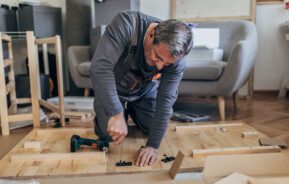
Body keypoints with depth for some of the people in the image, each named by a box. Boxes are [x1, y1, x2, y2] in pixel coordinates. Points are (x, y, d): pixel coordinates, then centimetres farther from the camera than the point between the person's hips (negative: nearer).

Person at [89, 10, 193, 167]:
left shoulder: (176, 60, -28)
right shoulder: (126, 25, -39)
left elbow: (165, 100, -25)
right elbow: (99, 67, -46)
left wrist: (152, 145, -26)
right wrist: (116, 114, -51)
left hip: (146, 90, 3)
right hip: (112, 86, -2)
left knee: (153, 127, 2)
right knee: (109, 134, -9)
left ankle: (132, 109, 33)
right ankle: (124, 109, 23)